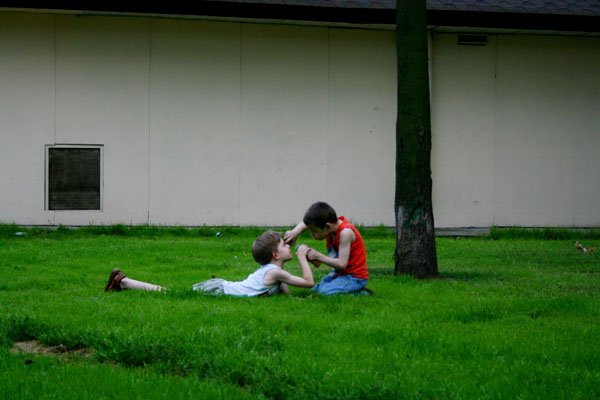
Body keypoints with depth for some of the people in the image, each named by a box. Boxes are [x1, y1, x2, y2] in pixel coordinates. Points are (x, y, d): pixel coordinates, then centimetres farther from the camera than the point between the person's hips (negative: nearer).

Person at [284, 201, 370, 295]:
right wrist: (295, 232, -9)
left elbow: (341, 264, -29)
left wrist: (317, 256, -21)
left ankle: (361, 294, -10)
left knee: (323, 293, -25)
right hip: (340, 273, 9)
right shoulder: (331, 226, -3)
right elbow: (306, 223, 11)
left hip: (355, 277, -9)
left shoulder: (345, 232, -26)